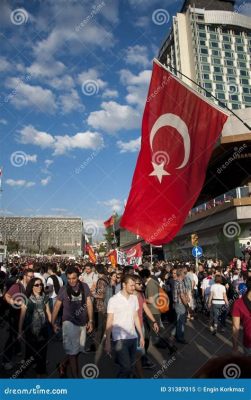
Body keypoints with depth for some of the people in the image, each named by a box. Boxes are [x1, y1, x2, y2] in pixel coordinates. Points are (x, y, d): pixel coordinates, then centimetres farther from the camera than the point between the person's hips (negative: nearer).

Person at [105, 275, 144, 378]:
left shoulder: (134, 298, 4)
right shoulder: (114, 300, -12)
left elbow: (136, 318, 12)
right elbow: (109, 322, -9)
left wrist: (141, 335, 11)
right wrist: (107, 342, -10)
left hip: (133, 337, 5)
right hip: (120, 339, -5)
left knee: (131, 366, 11)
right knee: (126, 367, -10)